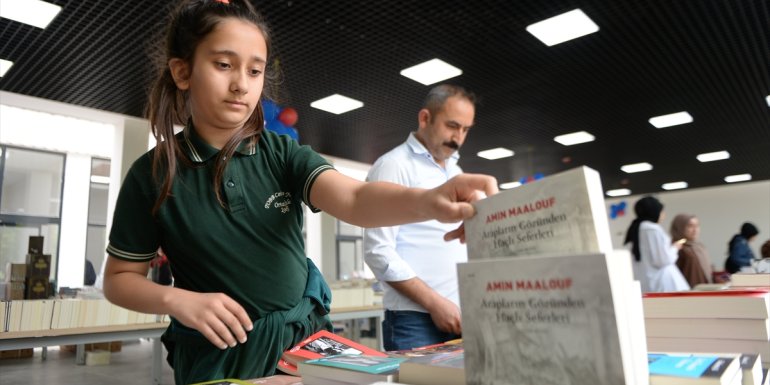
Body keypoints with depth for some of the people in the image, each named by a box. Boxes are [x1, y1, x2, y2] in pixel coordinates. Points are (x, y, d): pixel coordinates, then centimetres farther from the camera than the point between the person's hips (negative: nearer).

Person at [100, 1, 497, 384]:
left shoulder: (283, 153, -6)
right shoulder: (152, 174, -9)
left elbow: (355, 200, -24)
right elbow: (119, 279, 0)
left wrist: (428, 200, -44)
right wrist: (178, 300, -21)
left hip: (304, 336, 2)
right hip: (220, 353, -2)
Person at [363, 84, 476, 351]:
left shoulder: (456, 172, 16)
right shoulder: (394, 165, -7)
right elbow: (378, 251, -14)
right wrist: (434, 302, -17)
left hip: (460, 315, 7)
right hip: (415, 319, -7)